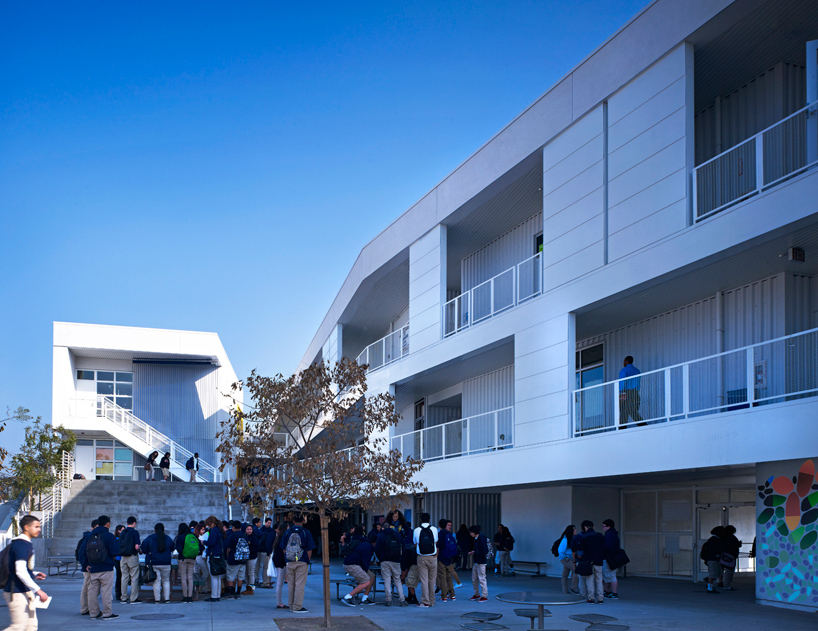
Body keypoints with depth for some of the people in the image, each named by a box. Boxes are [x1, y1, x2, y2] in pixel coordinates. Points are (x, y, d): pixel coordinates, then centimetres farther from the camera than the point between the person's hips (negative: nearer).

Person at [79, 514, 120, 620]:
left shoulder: (89, 536, 9)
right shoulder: (109, 536, -9)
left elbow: (81, 551, 8)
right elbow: (115, 552, -14)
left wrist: (85, 564, 10)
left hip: (93, 568, 6)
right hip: (106, 568, -5)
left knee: (93, 591, 11)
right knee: (107, 591, -1)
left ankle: (93, 613, 17)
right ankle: (107, 613, 1)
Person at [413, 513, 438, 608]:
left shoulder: (416, 530, -1)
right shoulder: (434, 529, 1)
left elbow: (415, 545, 8)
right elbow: (436, 543, 9)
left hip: (421, 558, -1)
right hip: (432, 557, 1)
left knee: (424, 580, 1)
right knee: (432, 580, 9)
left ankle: (425, 602, 0)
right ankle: (432, 602, 15)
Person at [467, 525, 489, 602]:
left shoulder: (482, 539, -17)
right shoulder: (475, 539, 10)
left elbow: (485, 551, -20)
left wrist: (475, 552, -14)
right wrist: (472, 552, 1)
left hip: (481, 562, -9)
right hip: (475, 561, 9)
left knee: (482, 579, -4)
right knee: (474, 579, 13)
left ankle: (484, 596, 3)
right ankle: (477, 594, 24)